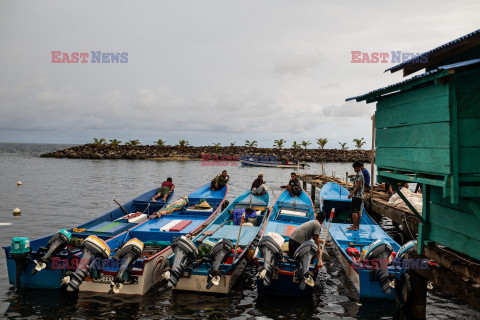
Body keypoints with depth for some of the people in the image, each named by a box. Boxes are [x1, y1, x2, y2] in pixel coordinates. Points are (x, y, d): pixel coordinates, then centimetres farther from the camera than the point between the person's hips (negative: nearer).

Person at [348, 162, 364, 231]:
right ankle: (357, 225, 19)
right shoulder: (361, 174, 18)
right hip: (360, 196, 11)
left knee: (353, 210, -9)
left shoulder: (359, 175, -15)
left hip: (357, 195, -11)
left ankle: (355, 226, -10)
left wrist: (352, 193, -20)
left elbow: (358, 186, -21)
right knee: (358, 211, 14)